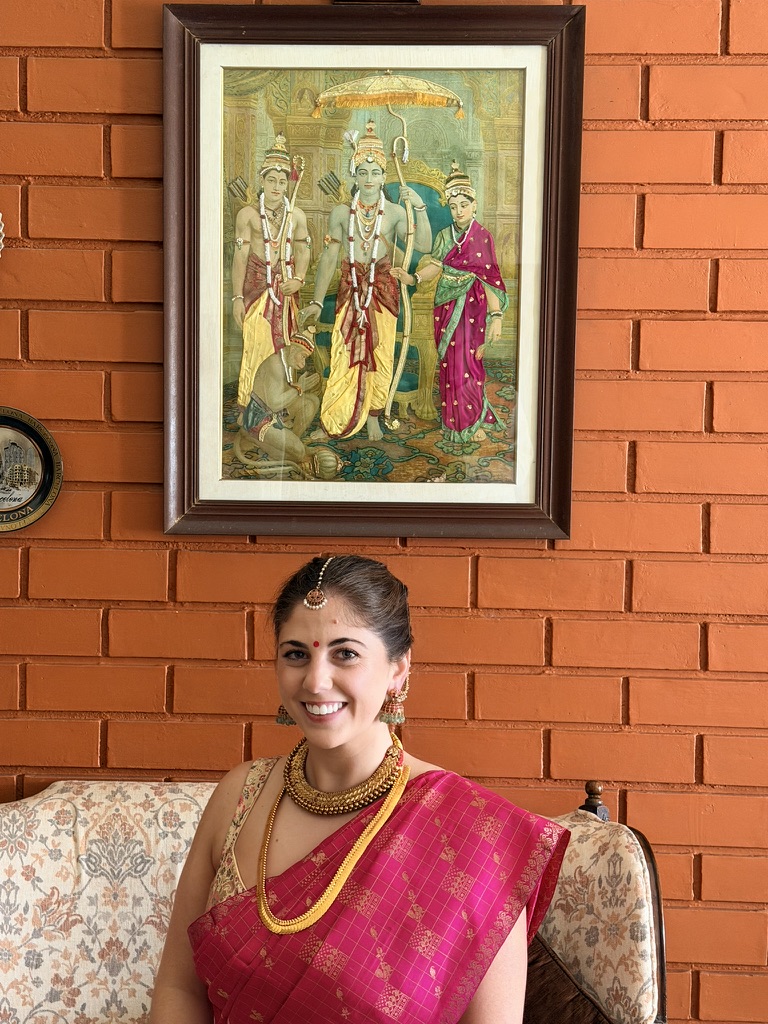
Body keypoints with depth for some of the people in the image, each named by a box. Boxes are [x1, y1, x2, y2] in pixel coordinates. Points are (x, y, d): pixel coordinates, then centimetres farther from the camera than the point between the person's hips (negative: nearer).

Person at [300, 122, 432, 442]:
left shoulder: (395, 212, -2)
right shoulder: (341, 213, 3)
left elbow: (424, 246, -13)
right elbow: (329, 258, 5)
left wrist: (420, 208, -23)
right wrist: (317, 301, 3)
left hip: (382, 290, -1)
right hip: (350, 290, 1)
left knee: (379, 356, 3)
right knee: (344, 356, -2)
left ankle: (372, 420, 15)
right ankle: (330, 424, 4)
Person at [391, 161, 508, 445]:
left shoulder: (483, 237, -6)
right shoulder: (445, 236, 10)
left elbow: (491, 280, -10)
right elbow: (435, 265, 6)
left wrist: (496, 316, -16)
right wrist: (412, 278, -14)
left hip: (471, 307, -5)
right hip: (447, 306, 5)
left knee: (468, 364, -6)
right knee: (449, 363, 6)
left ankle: (474, 421, 5)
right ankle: (454, 419, 16)